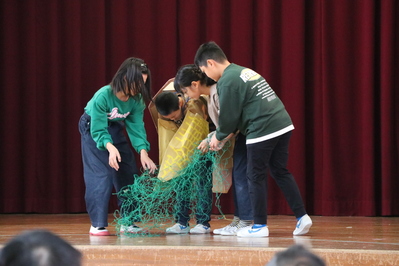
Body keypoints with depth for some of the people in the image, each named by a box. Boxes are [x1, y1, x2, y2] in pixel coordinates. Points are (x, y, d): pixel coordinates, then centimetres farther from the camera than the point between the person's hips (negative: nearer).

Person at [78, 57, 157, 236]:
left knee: (128, 174, 0)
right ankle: (98, 224, -14)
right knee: (100, 176, -17)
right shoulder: (103, 96, -34)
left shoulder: (137, 100, -18)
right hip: (93, 129, -6)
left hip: (116, 129, 6)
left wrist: (143, 152, -31)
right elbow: (99, 131, -33)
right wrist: (111, 148, -51)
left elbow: (136, 127, -16)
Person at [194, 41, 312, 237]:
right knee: (280, 172, 16)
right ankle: (301, 216, 12)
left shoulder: (227, 81, -9)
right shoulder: (243, 71, 21)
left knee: (256, 177, 3)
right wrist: (219, 135, 25)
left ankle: (259, 225, 9)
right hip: (283, 125, 9)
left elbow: (228, 116, -7)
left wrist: (218, 137, 12)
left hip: (262, 131, -9)